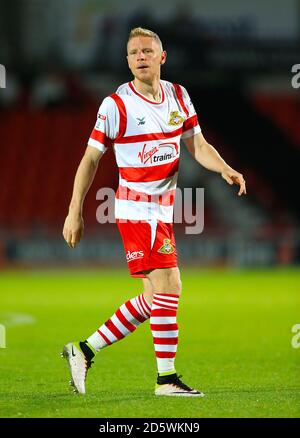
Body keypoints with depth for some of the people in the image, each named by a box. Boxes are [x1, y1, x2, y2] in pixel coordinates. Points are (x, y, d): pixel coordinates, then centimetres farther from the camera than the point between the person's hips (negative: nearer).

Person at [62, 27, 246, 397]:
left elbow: (198, 146, 10)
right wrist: (74, 213, -5)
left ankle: (84, 350, 19)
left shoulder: (178, 96, 7)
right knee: (168, 284, -16)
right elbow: (91, 158, -3)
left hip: (162, 210, 7)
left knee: (152, 300, 9)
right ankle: (167, 378, -10)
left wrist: (225, 169, -11)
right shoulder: (116, 105, -9)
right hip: (135, 208, -7)